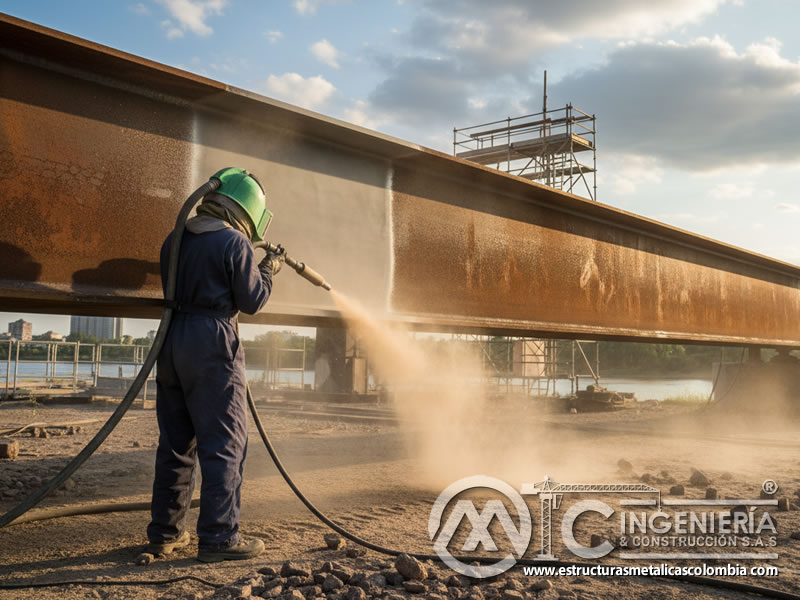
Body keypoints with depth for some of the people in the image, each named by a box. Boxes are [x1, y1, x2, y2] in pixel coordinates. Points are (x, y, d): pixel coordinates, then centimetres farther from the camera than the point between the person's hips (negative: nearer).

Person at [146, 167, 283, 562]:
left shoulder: (175, 240, 13)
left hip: (172, 341, 7)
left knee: (176, 442, 14)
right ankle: (219, 538, 1)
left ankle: (165, 533, 21)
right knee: (224, 445, -1)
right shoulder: (234, 242, -8)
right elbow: (252, 301, -5)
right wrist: (268, 270, 13)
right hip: (213, 343, -7)